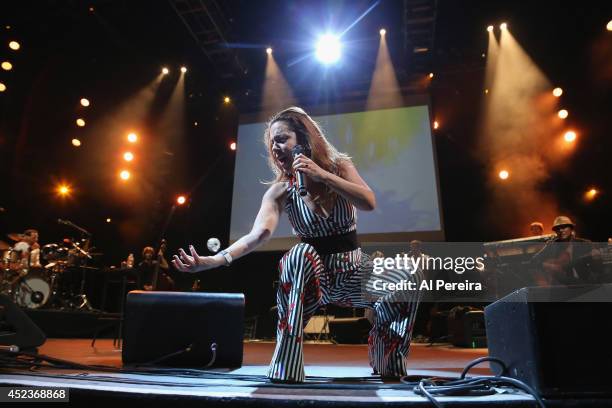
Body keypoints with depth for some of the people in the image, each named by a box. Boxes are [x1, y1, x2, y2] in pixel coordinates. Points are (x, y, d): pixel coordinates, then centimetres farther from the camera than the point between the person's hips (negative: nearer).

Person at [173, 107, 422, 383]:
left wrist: (322, 175, -29)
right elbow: (259, 234, -25)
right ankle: (285, 368, -27)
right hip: (313, 272, -1)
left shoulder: (340, 166, -6)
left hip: (354, 268, 2)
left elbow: (369, 203, -22)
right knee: (300, 253, -35)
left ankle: (390, 366, 4)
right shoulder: (280, 190, -11)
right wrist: (211, 261, -38)